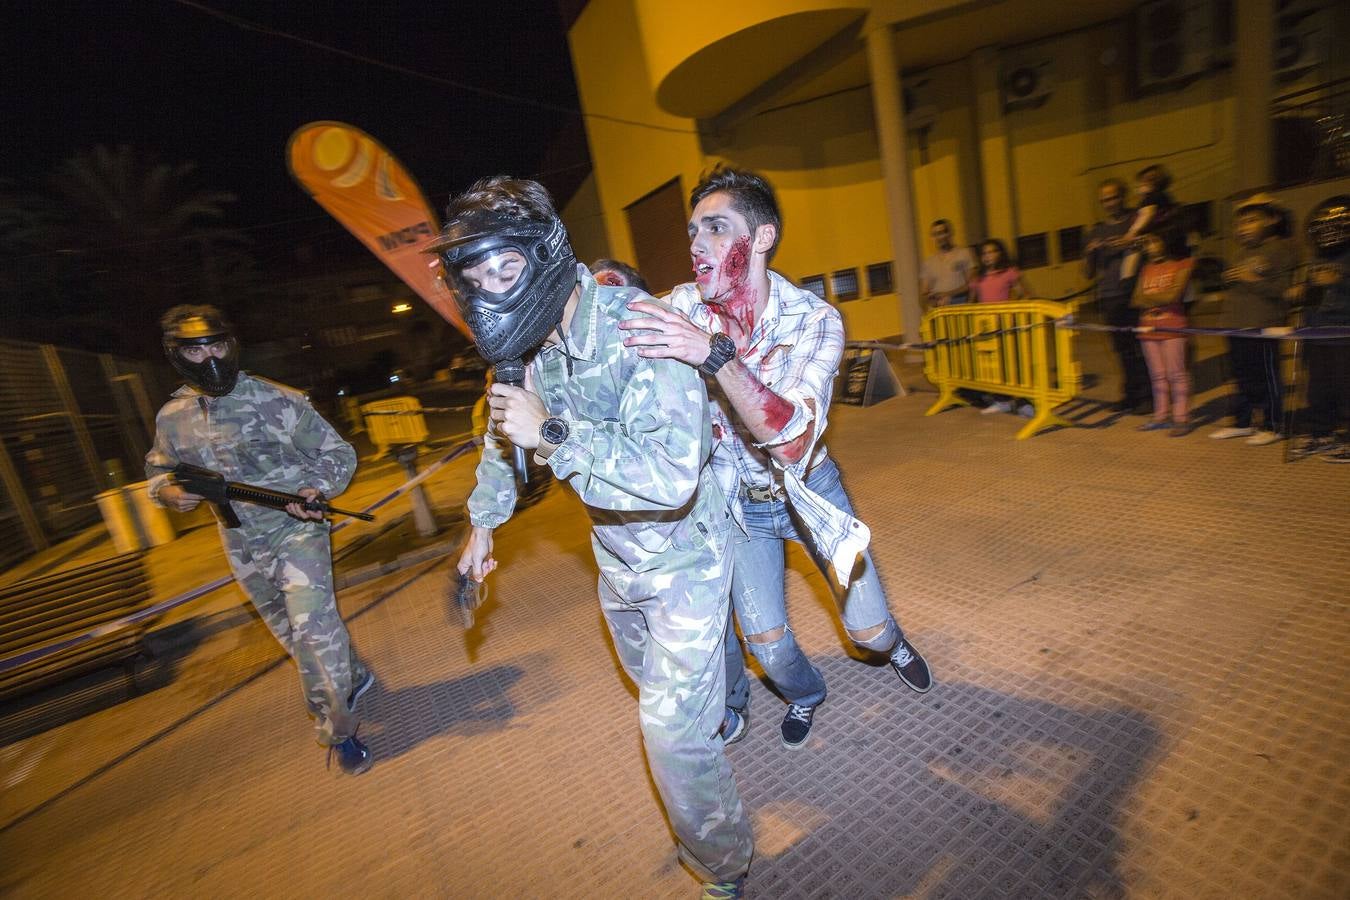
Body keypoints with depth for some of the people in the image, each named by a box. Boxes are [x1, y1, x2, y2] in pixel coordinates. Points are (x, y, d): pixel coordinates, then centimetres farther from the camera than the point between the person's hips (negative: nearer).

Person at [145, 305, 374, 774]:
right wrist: (167, 491, -6)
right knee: (289, 631, 18)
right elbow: (158, 468, 18)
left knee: (311, 626, -15)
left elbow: (337, 452, -7)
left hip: (296, 529, -5)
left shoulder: (279, 400, -13)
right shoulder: (171, 417, 1)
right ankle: (352, 678, 41)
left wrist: (318, 489, -26)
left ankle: (337, 731, 2)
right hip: (242, 545, 6)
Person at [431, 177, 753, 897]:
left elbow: (671, 475, -42)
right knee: (651, 679, 29)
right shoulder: (525, 347, -8)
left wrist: (552, 431, -37)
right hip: (616, 553, 7)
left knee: (671, 724, -2)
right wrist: (482, 523, 19)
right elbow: (503, 435, 11)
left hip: (682, 553, -7)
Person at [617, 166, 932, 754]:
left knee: (867, 629, 7)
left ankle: (892, 642, 48)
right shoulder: (680, 307, -17)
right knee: (766, 642, 4)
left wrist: (715, 354, -52)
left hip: (809, 487, -1)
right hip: (737, 499, 2)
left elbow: (792, 436, -38)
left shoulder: (814, 319, -25)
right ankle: (805, 695, 42)